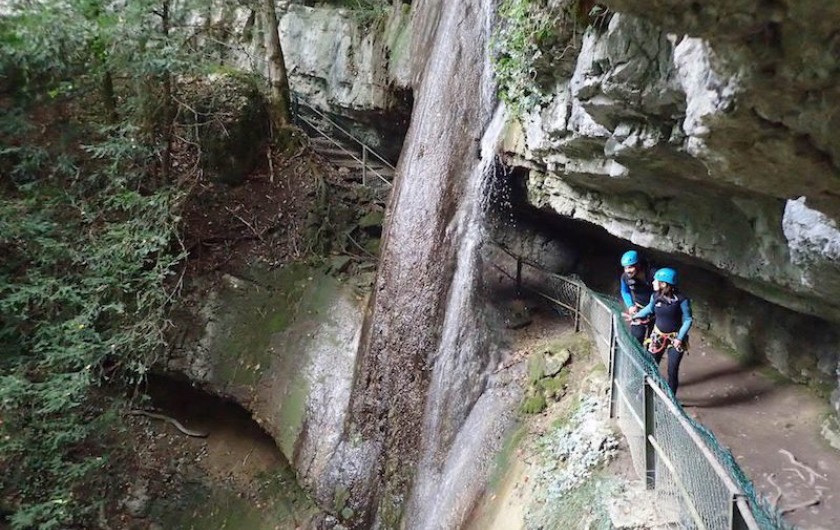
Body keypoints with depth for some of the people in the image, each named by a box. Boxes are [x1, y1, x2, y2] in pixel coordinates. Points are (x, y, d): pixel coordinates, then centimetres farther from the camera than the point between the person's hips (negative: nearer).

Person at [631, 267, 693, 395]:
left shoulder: (681, 300, -21)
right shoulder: (655, 296, -8)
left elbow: (687, 320, -14)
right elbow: (649, 308, 14)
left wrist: (680, 338, -18)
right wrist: (635, 316, 13)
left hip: (675, 339, -4)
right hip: (658, 336, 4)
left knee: (672, 371, -1)